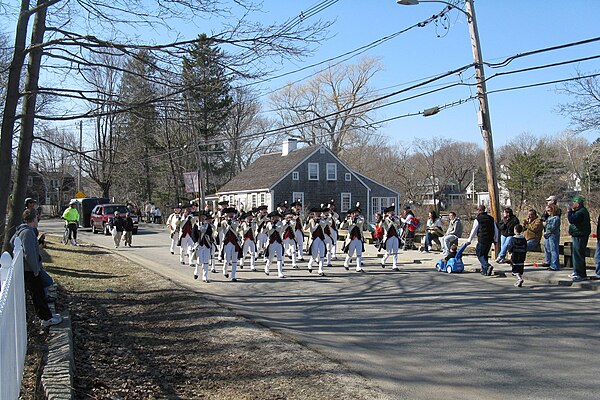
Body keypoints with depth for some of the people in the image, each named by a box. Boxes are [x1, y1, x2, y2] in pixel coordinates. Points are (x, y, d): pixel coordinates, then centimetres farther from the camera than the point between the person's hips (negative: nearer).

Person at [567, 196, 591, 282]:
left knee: (578, 255, -10)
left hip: (580, 236, -11)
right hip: (577, 236, 11)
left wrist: (569, 211, -14)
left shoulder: (581, 212, -19)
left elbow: (572, 220, -28)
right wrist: (571, 211, 8)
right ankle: (577, 272, 28)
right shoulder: (579, 211, 16)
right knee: (576, 254, 19)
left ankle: (581, 275, -8)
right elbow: (573, 220, 21)